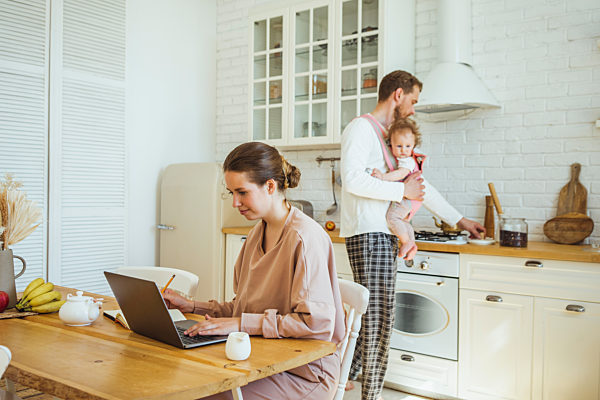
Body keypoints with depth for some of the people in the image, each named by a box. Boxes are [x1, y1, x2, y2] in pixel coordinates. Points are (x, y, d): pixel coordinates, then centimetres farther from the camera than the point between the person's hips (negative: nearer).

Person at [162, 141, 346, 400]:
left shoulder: (305, 237, -18)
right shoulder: (257, 234, 10)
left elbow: (316, 321, -24)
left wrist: (241, 323, -23)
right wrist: (192, 307, 7)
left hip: (304, 373, -7)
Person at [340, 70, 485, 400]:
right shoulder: (361, 128, -6)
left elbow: (420, 186, 25)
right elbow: (353, 179, -21)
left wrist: (460, 220, 27)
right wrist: (402, 190, -13)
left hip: (383, 234, 9)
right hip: (367, 234, -9)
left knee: (371, 314, 11)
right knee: (378, 316, -6)